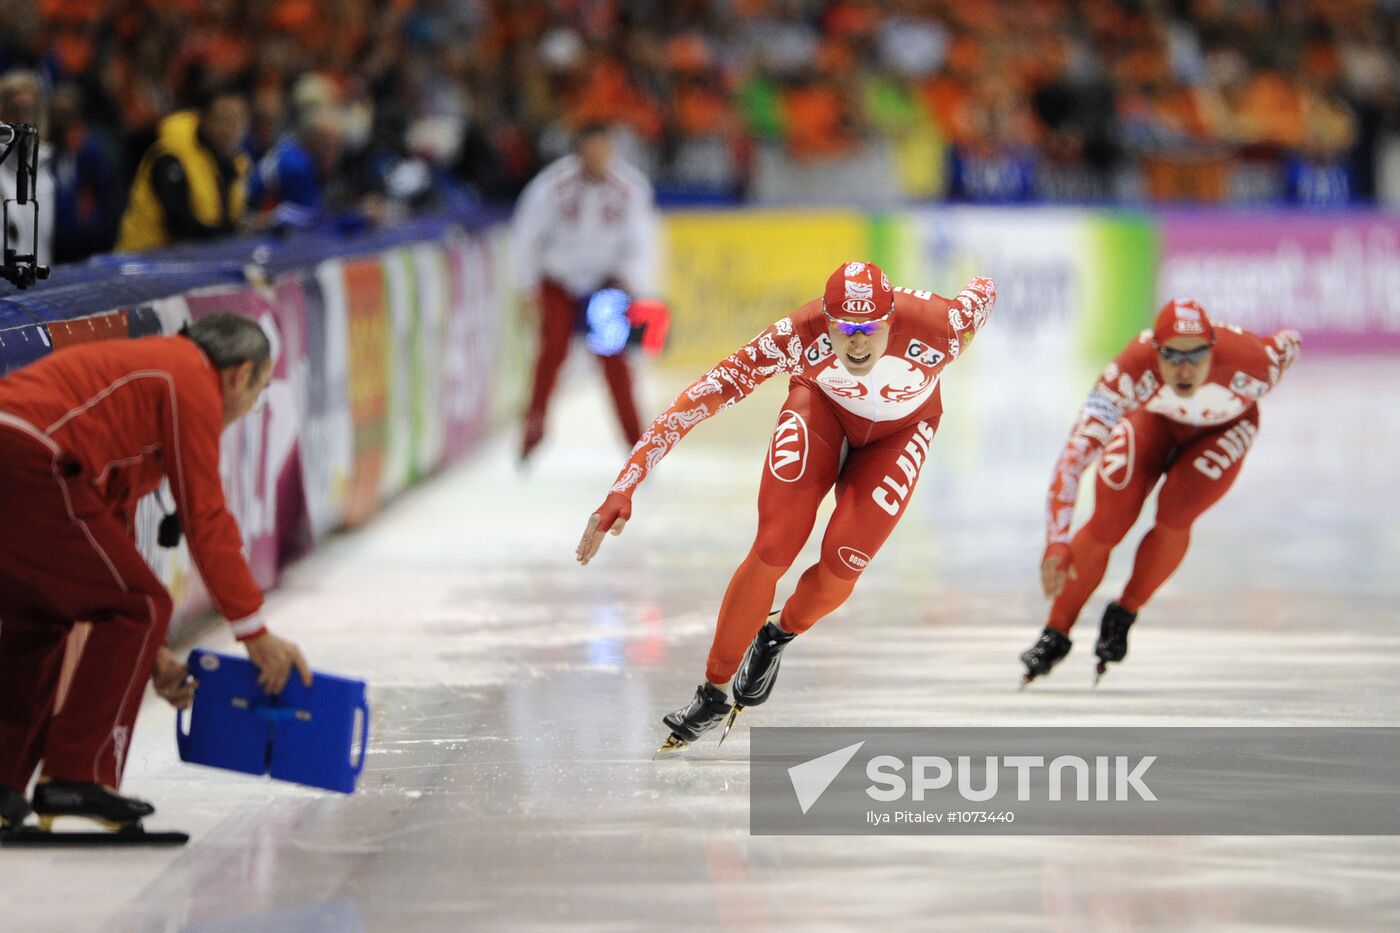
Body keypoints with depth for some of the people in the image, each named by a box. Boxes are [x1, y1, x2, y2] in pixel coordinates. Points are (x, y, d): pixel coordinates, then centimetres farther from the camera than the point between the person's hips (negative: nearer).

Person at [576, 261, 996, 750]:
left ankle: (779, 635, 22)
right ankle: (714, 691, 6)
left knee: (843, 564, -13)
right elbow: (699, 399, -39)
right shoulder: (798, 334, -39)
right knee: (772, 551, -13)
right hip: (822, 405, 0)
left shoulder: (936, 325, -39)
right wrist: (622, 489, -44)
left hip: (900, 429, 1)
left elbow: (984, 289, -15)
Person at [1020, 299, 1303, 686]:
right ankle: (1055, 635, 7)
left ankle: (1123, 616, 6)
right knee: (1108, 521, -12)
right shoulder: (1134, 368, -43)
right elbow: (1074, 455, -47)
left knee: (1175, 515, -20)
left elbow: (1291, 343, -15)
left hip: (1223, 428, 0)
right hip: (1154, 420, 0)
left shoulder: (1247, 362, -41)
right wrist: (1057, 543, -56)